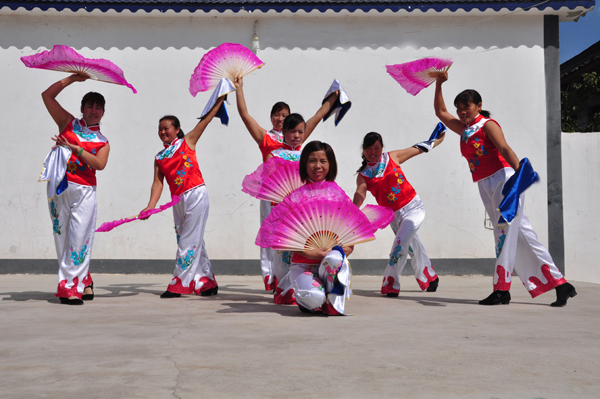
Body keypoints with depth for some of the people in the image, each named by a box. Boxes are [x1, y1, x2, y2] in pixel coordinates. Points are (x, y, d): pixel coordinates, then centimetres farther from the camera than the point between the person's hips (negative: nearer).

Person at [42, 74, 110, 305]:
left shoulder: (103, 142, 14)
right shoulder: (68, 123, 15)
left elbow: (100, 164, -5)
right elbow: (47, 95, 12)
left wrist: (74, 147, -10)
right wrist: (72, 79, 11)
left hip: (85, 190, 0)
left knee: (79, 237, -9)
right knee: (62, 235, 0)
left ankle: (70, 286, -5)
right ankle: (84, 281, 12)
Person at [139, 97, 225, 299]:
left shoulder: (187, 142, 4)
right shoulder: (159, 157, 13)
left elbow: (206, 119, 0)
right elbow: (157, 183, 3)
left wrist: (220, 98, -4)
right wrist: (150, 206, -11)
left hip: (196, 194, -5)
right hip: (178, 200, 6)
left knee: (189, 240, -5)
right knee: (194, 241, 10)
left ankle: (179, 284, -2)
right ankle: (208, 283, 19)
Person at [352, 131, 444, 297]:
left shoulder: (392, 157, -1)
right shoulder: (363, 175, -2)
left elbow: (419, 149, 9)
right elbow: (360, 193, -21)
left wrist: (439, 138, 10)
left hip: (413, 207, -3)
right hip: (393, 215, 3)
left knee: (401, 241, -21)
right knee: (413, 247, 17)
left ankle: (390, 284, -9)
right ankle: (430, 277, 43)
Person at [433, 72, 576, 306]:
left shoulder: (487, 125, -3)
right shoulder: (464, 129, 18)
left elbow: (505, 149, -17)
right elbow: (441, 112, 25)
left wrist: (520, 173, -31)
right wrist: (439, 84, 18)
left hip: (503, 180, -8)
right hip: (485, 187, 8)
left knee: (505, 232, -10)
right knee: (520, 235, 4)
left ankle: (501, 290, -11)